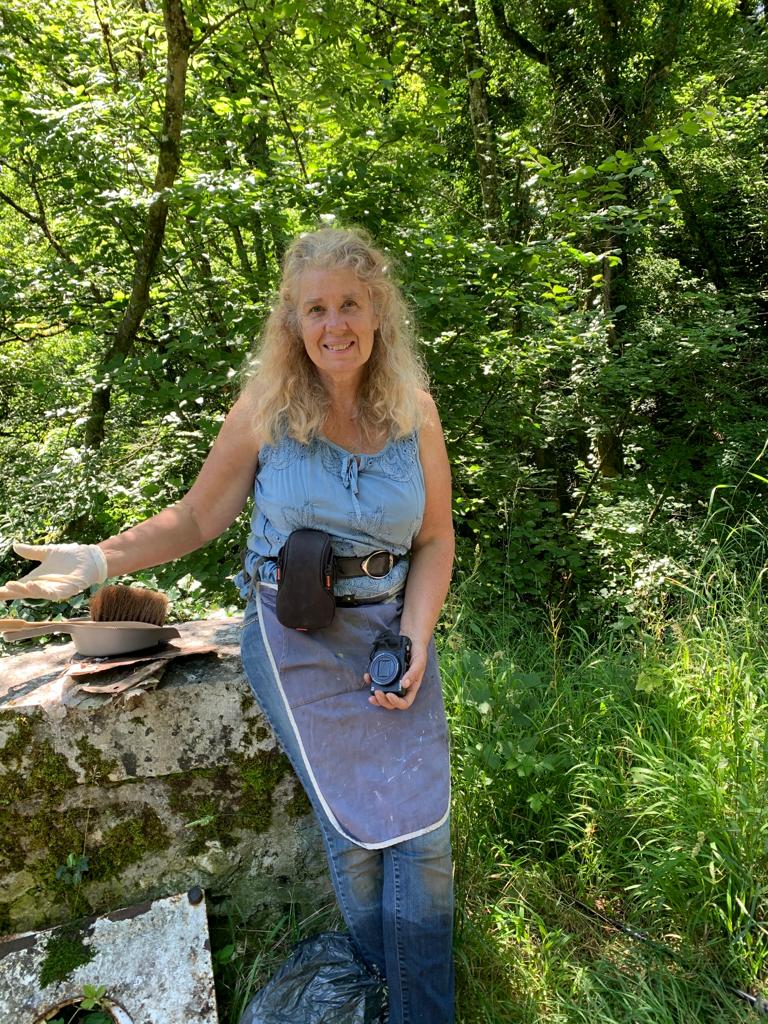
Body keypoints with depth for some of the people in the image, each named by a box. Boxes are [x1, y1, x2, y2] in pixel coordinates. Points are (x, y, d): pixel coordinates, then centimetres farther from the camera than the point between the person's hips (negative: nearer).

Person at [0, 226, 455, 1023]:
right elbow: (198, 517, 1)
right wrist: (100, 559, -12)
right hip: (298, 637, -2)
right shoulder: (265, 410, -7)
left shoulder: (413, 412, -2)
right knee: (359, 828, -2)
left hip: (394, 628, 3)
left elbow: (434, 541, 3)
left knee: (425, 835, 0)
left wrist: (415, 639, -9)